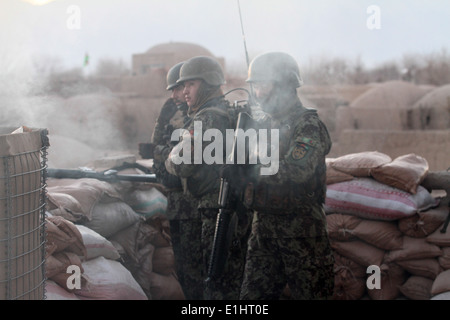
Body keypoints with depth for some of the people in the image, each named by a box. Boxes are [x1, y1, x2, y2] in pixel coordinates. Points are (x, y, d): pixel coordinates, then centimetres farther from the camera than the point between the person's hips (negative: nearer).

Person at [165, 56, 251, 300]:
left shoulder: (207, 119, -15)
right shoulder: (232, 113, 15)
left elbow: (181, 165, -21)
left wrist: (171, 159, 1)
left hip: (218, 210, -10)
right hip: (239, 208, 10)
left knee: (217, 282, -4)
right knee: (235, 282, 18)